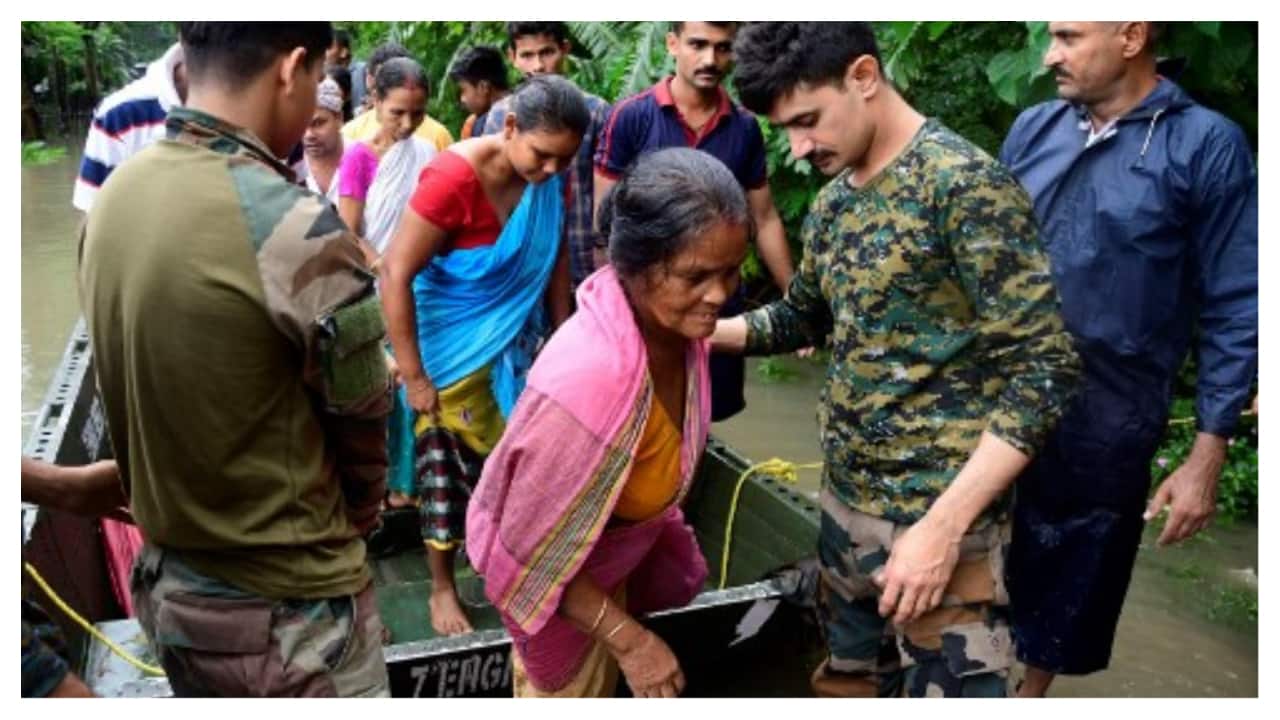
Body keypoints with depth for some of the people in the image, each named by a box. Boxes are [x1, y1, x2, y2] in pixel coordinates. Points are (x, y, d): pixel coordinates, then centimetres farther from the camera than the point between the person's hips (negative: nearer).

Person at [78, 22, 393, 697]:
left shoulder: (114, 196, -5)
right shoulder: (298, 230, -27)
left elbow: (136, 394, 5)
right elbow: (362, 423, -13)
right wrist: (352, 522, 7)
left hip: (164, 583, 7)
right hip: (286, 608, -7)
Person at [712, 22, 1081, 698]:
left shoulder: (965, 184, -16)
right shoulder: (833, 201, 8)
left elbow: (1045, 367, -19)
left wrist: (942, 525, -22)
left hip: (941, 518, -7)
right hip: (844, 501, 8)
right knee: (847, 681, 19)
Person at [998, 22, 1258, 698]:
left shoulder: (1206, 145, -9)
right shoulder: (1033, 129, 3)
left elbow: (1234, 311, -8)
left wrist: (1207, 455, -9)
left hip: (1103, 428, -3)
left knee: (1071, 585, 16)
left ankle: (1032, 686, 39)